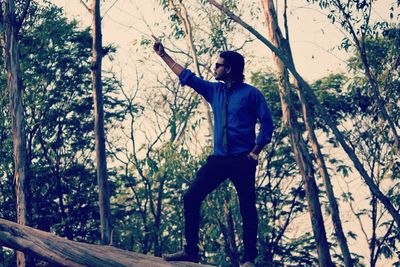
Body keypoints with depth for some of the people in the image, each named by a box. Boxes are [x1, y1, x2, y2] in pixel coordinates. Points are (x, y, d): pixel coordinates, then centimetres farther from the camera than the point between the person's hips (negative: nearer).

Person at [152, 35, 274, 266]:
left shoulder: (251, 93, -3)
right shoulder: (215, 91, 13)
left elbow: (267, 124, -3)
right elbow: (187, 76, 19)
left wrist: (255, 153, -8)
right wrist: (163, 54, 21)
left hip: (243, 161, -6)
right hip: (218, 159, 6)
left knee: (247, 208, -3)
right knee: (191, 197, -4)